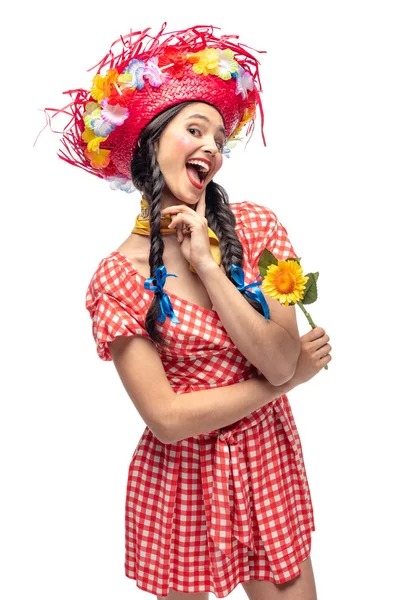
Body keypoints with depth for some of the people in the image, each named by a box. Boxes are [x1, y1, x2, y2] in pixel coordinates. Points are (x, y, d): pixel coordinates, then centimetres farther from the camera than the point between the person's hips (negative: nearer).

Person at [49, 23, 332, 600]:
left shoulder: (255, 226, -6)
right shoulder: (118, 276, -14)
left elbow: (279, 361, -13)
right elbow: (167, 418, -19)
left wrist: (206, 265, -20)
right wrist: (290, 376, -13)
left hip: (270, 464, 3)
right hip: (182, 479, -2)